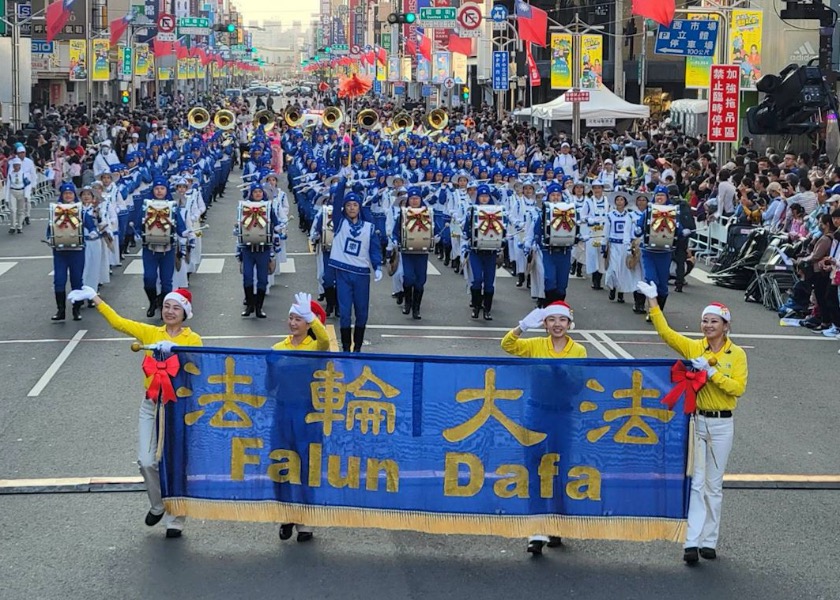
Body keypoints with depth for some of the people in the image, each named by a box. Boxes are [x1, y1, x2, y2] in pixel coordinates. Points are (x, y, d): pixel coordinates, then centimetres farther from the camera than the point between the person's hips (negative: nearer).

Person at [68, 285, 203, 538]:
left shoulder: (193, 339, 1)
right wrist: (95, 298, -2)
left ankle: (175, 520, 12)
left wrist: (173, 349, -32)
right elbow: (118, 322, 3)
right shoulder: (150, 333, 8)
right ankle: (157, 506, 24)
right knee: (147, 461, -2)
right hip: (151, 405, 3)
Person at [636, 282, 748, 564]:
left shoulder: (737, 354, -1)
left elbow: (738, 388, -10)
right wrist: (653, 302, -13)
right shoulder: (693, 348, 2)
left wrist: (712, 373, -18)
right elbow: (665, 332, -7)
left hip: (722, 425, 0)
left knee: (714, 485, 8)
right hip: (695, 421, 0)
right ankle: (692, 543, -7)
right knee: (695, 482, -4)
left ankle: (709, 541, 15)